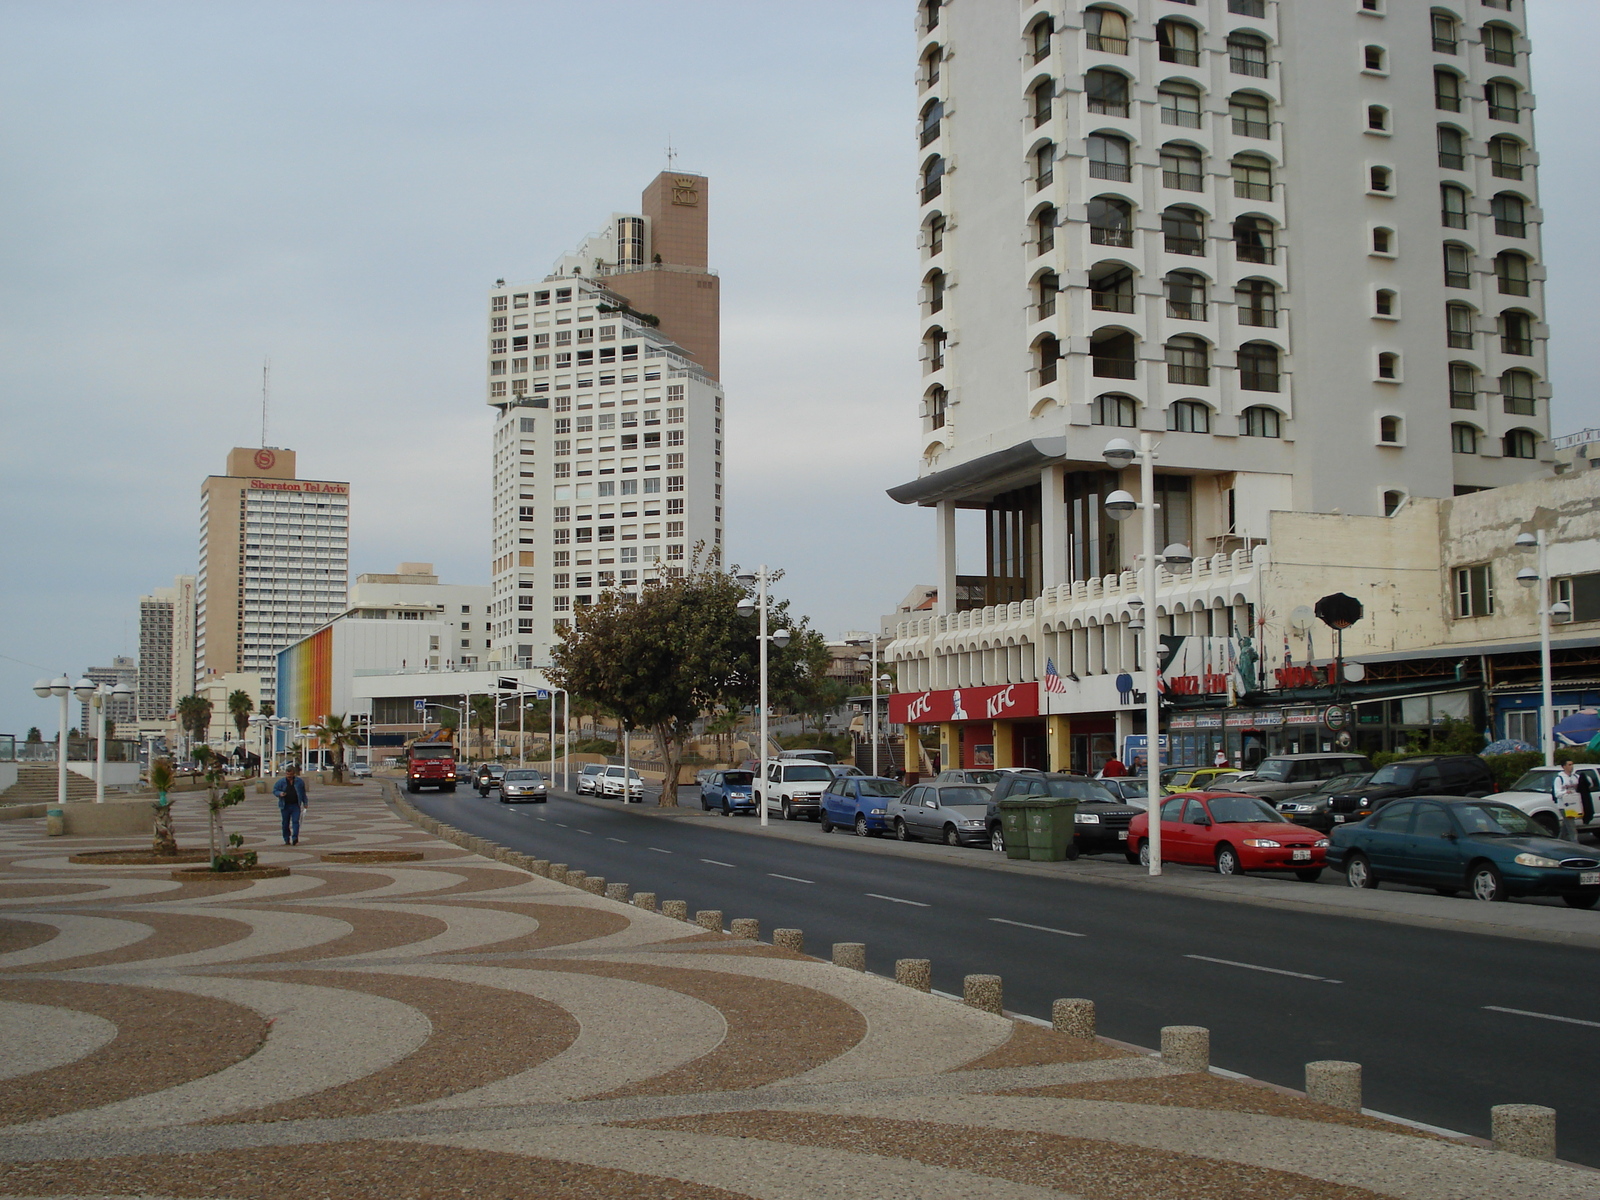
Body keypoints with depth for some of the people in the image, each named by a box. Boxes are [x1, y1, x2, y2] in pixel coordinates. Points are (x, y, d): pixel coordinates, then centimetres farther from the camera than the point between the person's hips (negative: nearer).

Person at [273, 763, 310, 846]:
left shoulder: (299, 781, 5)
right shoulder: (281, 782, 1)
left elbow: (303, 793, 14)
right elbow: (274, 790, 6)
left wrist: (305, 802, 16)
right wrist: (280, 793, -15)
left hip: (296, 805, 0)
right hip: (285, 806, 1)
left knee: (295, 821, -11)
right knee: (285, 823, 6)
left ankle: (295, 838, -14)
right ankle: (287, 840, 16)